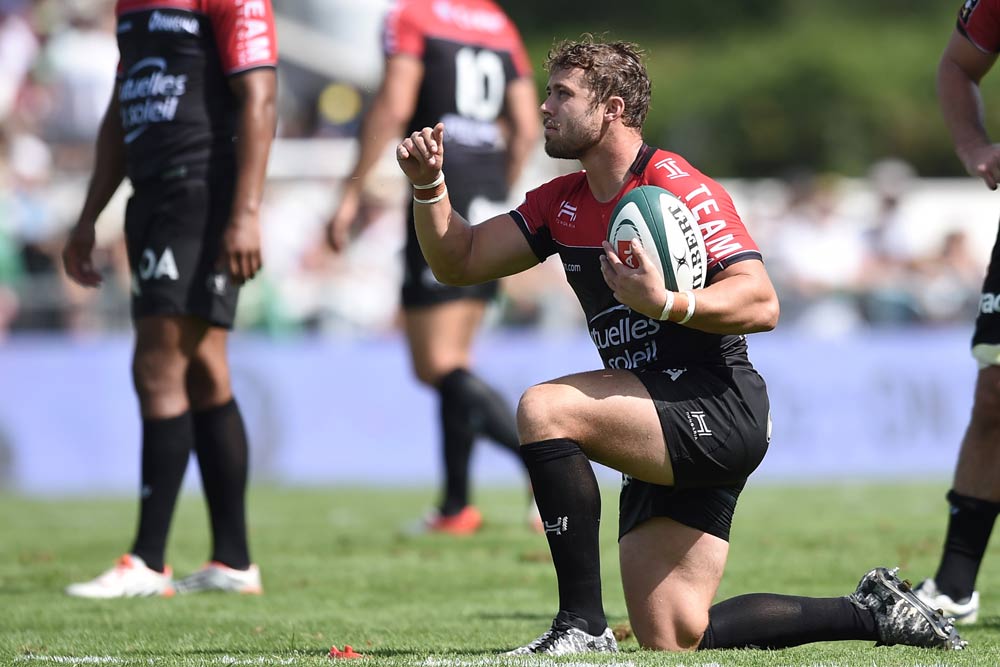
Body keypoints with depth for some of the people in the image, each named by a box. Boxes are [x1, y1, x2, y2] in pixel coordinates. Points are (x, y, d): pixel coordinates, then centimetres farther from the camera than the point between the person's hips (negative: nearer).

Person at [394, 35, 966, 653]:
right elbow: (459, 261, 15)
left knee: (543, 409, -24)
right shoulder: (562, 203, 13)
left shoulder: (677, 186, -12)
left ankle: (583, 625, -20)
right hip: (671, 439, 9)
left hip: (721, 413, -9)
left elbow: (761, 303, -20)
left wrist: (665, 304, -34)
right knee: (672, 641, 3)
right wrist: (429, 185, 0)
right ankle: (873, 611, 17)